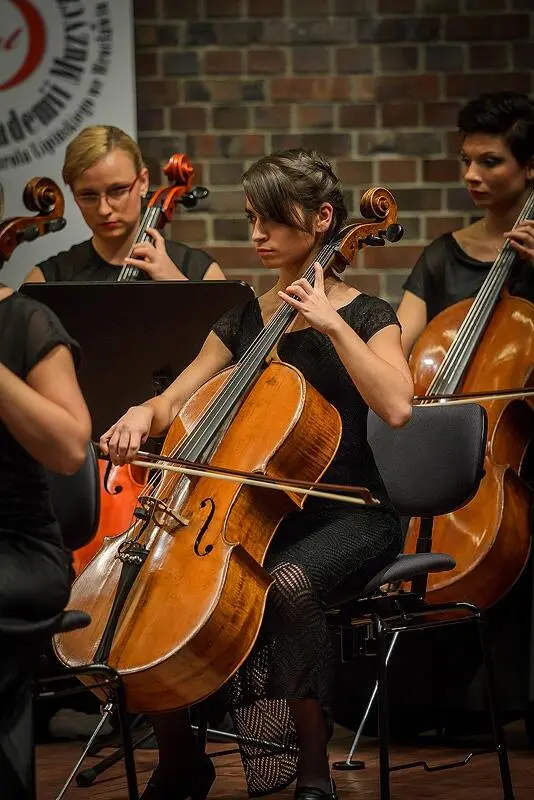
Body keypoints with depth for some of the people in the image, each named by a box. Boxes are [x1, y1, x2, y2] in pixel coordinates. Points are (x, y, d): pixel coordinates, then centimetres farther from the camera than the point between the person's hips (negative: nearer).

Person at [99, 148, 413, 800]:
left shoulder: (366, 317, -3)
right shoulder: (244, 320, 12)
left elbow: (396, 405, -21)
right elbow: (174, 401, 11)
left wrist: (332, 323, -21)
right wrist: (141, 417, -11)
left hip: (347, 514, -5)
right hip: (259, 511, 5)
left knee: (289, 580, -38)